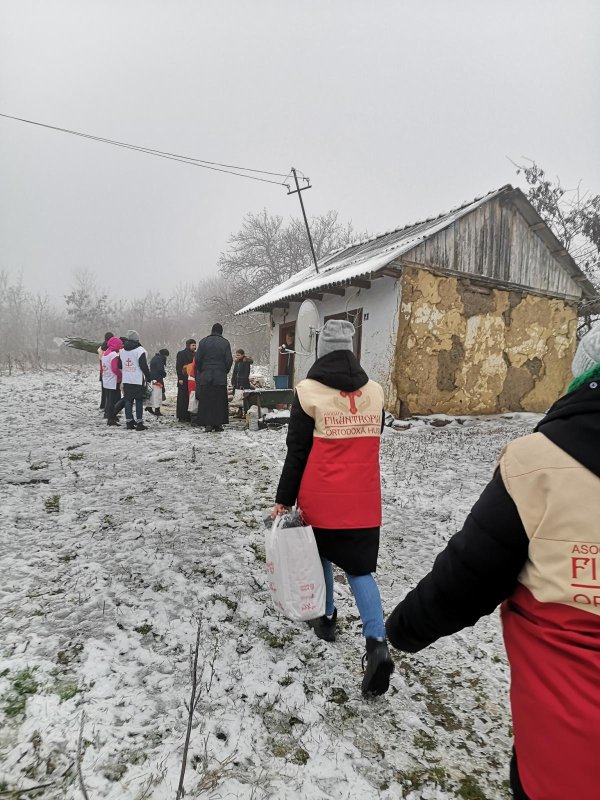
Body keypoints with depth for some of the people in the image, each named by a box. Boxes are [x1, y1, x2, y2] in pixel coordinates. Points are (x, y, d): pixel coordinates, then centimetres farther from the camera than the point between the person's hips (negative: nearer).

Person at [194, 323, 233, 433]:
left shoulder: (203, 341, 2)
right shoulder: (225, 343, -1)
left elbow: (197, 359, 0)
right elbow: (229, 360, -3)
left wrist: (200, 372, 13)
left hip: (205, 377, 1)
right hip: (220, 377, -1)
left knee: (205, 401, 5)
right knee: (219, 401, 5)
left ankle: (207, 424, 2)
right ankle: (218, 424, 6)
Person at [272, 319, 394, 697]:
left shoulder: (309, 392, -11)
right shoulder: (375, 391, 1)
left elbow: (297, 451, -10)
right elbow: (370, 442, 10)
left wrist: (284, 499, -2)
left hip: (321, 498, -2)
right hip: (363, 499, 3)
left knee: (320, 555, 22)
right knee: (360, 567, 12)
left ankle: (326, 617, 38)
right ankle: (378, 642, -2)